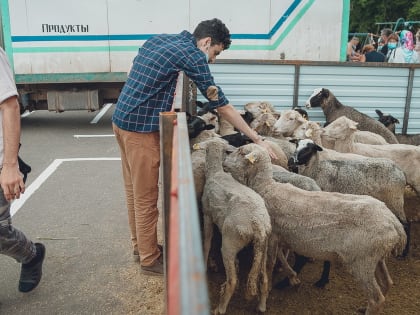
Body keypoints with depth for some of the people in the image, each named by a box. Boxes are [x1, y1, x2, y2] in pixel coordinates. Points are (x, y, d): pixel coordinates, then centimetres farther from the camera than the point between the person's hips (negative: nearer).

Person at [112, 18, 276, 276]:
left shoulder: (158, 39, 13)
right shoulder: (193, 55, -11)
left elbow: (140, 78, 20)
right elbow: (223, 106, -10)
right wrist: (258, 140, -6)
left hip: (122, 119, 9)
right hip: (141, 128, -9)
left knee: (134, 190, 20)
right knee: (146, 198, 4)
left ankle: (140, 244, 36)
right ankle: (150, 259, 19)